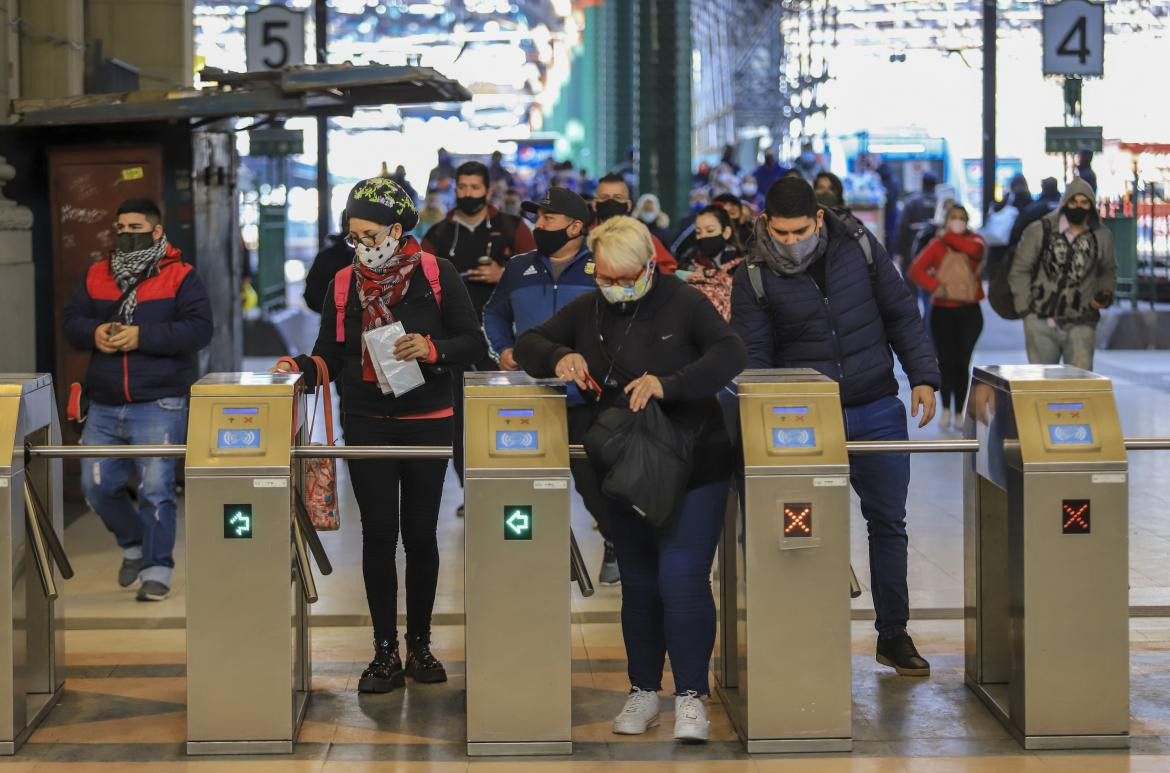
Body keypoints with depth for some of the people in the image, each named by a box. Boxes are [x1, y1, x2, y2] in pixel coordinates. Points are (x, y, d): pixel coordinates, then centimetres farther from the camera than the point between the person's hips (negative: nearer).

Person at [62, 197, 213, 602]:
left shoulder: (180, 277, -1)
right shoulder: (97, 276, 14)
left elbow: (200, 328, -11)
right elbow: (70, 320, 13)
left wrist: (142, 337, -18)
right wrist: (93, 332, -10)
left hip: (159, 405, -5)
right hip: (105, 407, 5)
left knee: (155, 488, -9)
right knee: (97, 484, 6)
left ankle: (156, 569, 2)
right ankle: (134, 544, 30)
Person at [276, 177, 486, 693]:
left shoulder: (437, 275, -3)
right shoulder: (344, 282, 4)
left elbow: (473, 344, -1)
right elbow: (331, 356, 7)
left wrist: (432, 349, -18)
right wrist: (301, 367, -12)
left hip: (426, 421, -1)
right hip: (366, 423, 1)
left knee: (420, 533, 4)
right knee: (378, 534, -1)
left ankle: (419, 645, 18)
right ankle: (385, 651, 5)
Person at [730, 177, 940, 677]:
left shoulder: (859, 246, -1)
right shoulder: (755, 278, -6)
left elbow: (901, 315, 6)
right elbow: (752, 356, -4)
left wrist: (922, 375, -1)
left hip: (877, 410, 2)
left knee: (888, 520, 6)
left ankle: (893, 633, 16)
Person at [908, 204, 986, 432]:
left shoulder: (974, 240, 6)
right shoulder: (937, 244, 4)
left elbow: (973, 249, -20)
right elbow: (916, 269, -8)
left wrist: (948, 236, -9)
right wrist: (935, 286, -21)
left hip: (969, 311, 0)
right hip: (942, 311, 0)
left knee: (962, 362, -2)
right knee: (946, 361, 0)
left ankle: (959, 412, 7)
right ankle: (946, 409, 17)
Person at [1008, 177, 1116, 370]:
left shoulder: (1102, 236, 4)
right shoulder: (1039, 231, -3)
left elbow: (1108, 271, 22)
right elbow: (1020, 271, 3)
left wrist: (1105, 293, 2)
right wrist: (1025, 309, -2)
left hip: (1081, 325, 1)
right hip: (1041, 323, -1)